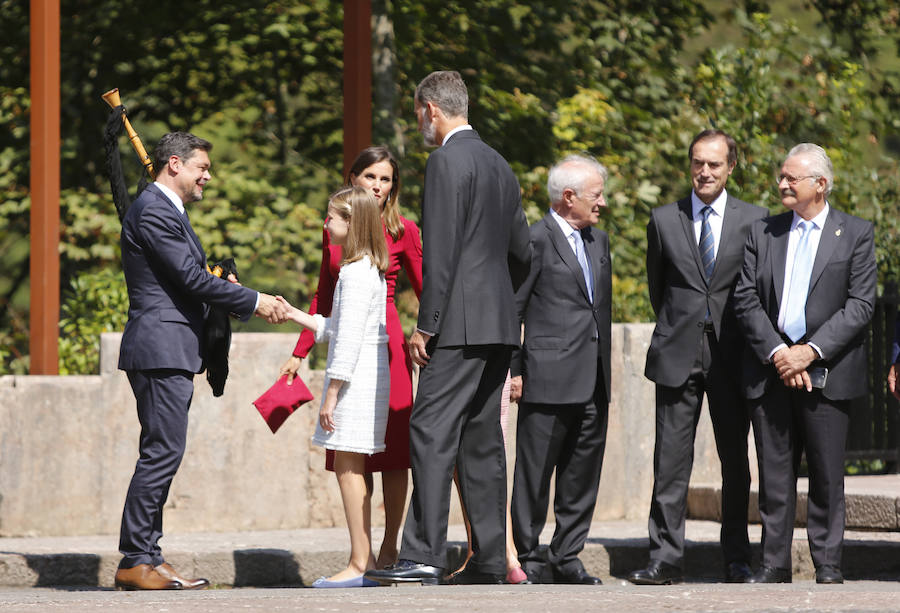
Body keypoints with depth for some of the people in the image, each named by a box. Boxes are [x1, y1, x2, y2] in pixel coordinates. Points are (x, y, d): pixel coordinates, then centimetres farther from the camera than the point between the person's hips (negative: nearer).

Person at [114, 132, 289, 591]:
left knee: (163, 455, 9)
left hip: (173, 351, 11)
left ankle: (147, 557, 10)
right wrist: (254, 302, -10)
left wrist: (244, 301, 8)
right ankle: (135, 562, -11)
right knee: (162, 452, -12)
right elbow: (191, 278, -17)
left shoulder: (169, 210, 21)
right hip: (160, 349, -11)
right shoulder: (152, 212, -13)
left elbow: (192, 278, 22)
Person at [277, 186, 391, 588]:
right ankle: (363, 560, 13)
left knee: (348, 467, -8)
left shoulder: (355, 273, -15)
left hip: (354, 375, -10)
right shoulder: (372, 269, 16)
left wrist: (332, 394, -17)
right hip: (369, 373, 10)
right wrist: (296, 316, 25)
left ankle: (360, 564, -8)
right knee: (351, 468, 12)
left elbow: (348, 340, -19)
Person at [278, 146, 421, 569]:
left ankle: (389, 549, 6)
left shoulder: (402, 232, 1)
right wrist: (300, 352, 15)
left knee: (391, 446, -2)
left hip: (386, 345, -3)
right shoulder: (334, 231, 11)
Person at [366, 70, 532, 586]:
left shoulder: (447, 161, -10)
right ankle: (490, 559, 10)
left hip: (460, 325, -9)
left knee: (432, 432, -11)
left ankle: (424, 556, -18)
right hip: (500, 324, 9)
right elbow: (522, 252, 22)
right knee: (482, 438, 10)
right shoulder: (499, 165, 18)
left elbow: (441, 250, -16)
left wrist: (427, 325, -14)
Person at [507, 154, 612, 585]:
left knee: (582, 476, 8)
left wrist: (605, 368, 17)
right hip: (549, 380, -7)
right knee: (535, 475, -2)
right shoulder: (535, 241, -7)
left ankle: (567, 560, 15)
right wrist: (514, 371, -10)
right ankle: (529, 561, 5)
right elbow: (509, 309, -7)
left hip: (593, 383, 7)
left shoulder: (598, 241, 17)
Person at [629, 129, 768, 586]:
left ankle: (736, 558, 12)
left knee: (735, 459, 5)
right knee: (671, 459, -3)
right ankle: (666, 559, -1)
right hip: (678, 354, 0)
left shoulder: (754, 220, 4)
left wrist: (753, 343, 9)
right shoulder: (663, 221, 7)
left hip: (732, 354, 0)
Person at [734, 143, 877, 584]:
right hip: (770, 369, 2)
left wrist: (810, 352, -13)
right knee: (775, 473, 4)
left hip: (826, 372, -2)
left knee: (827, 474, -1)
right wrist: (776, 353, -8)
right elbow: (746, 300, 5)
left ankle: (828, 565, 6)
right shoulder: (763, 233, 11)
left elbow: (860, 305, -4)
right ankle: (775, 565, 8)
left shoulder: (856, 234, 3)